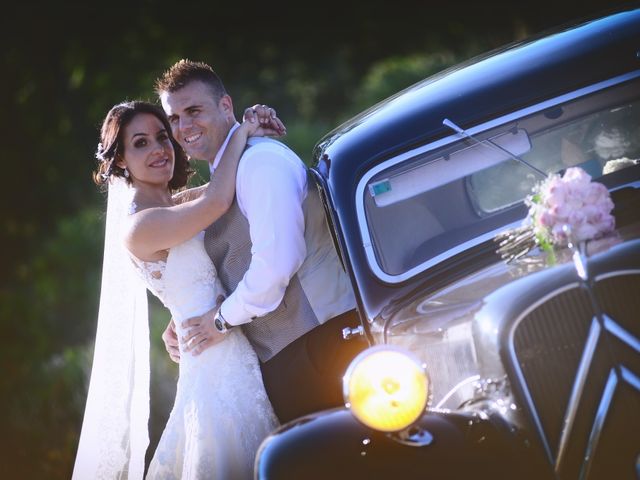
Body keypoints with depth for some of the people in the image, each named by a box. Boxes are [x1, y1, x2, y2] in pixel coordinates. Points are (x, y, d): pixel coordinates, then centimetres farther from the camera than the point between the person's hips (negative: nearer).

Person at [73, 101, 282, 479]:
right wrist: (242, 133, -11)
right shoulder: (137, 226, -13)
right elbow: (217, 202, -25)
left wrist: (255, 130, 2)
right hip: (216, 361, -9)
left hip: (240, 351, 9)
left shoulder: (178, 205, 12)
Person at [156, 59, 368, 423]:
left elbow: (277, 260, -22)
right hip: (280, 357, 10)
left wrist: (223, 319, -9)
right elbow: (230, 275, 28)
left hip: (320, 336, -9)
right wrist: (183, 324, 13)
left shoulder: (261, 160, -11)